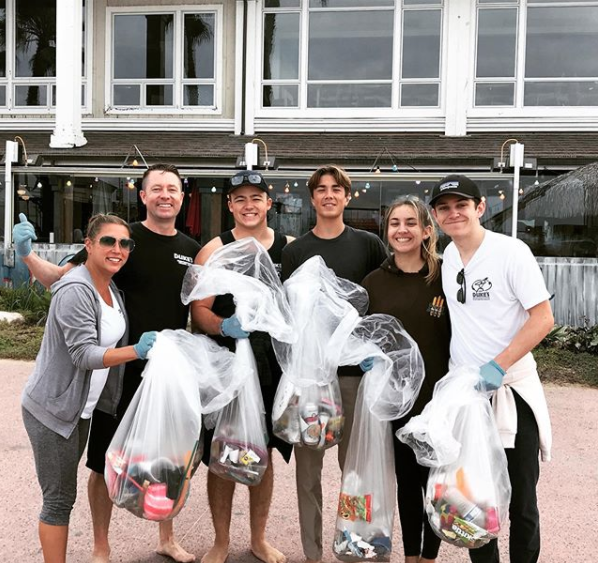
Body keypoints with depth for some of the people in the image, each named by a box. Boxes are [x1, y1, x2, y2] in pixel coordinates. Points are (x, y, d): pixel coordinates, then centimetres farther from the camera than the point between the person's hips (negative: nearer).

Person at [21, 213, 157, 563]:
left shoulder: (112, 290, 6)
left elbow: (113, 341, 16)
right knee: (60, 498, -1)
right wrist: (136, 351, -39)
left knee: (63, 494, 18)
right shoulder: (76, 291, -21)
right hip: (51, 409, -8)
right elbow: (84, 354, -27)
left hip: (81, 408, 8)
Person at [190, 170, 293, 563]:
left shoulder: (290, 248, 4)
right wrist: (225, 326, -25)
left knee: (264, 454, 14)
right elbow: (199, 311, -6)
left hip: (273, 368, 2)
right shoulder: (214, 251, -2)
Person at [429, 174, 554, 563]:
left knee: (520, 503, 7)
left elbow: (543, 318, -14)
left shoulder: (511, 251, -12)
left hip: (510, 392, -5)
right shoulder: (449, 257, 6)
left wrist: (496, 368, -21)